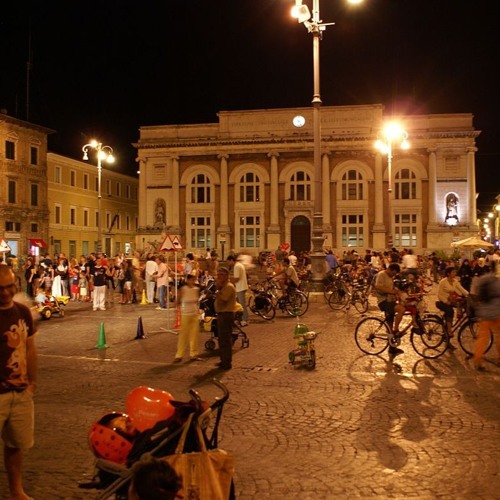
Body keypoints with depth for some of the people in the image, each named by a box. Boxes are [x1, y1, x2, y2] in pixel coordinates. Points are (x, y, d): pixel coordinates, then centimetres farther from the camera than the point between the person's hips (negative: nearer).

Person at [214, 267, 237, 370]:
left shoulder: (229, 286, -16)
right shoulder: (223, 286, 17)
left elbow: (221, 301, -24)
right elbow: (219, 300, 15)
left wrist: (217, 288, -15)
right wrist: (218, 288, 4)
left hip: (226, 315, -11)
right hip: (222, 314, 11)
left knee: (226, 340, -7)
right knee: (222, 339, 18)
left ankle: (227, 363, -2)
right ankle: (224, 360, 27)